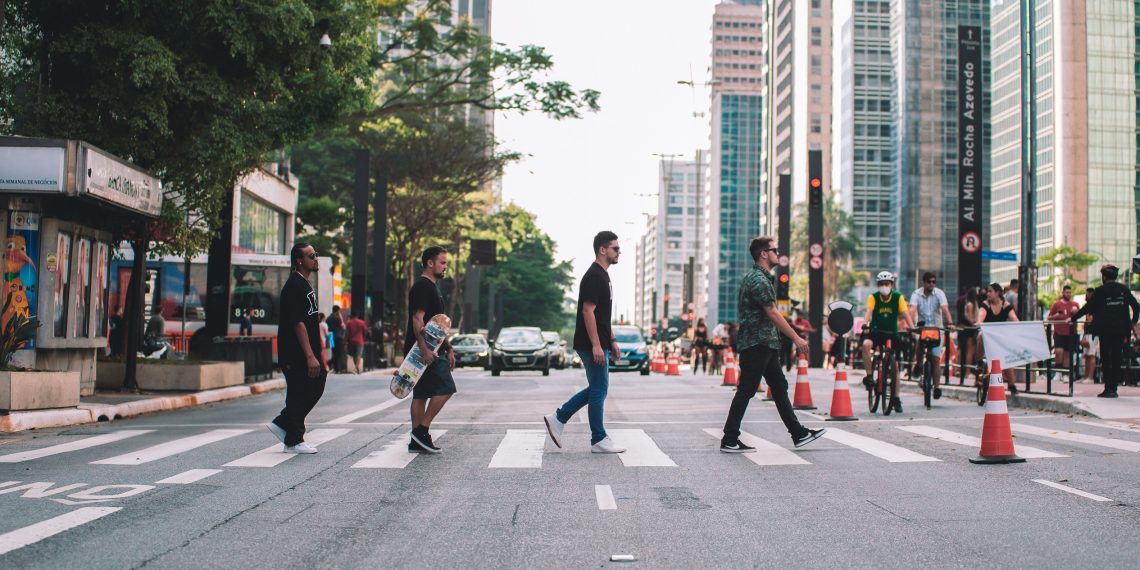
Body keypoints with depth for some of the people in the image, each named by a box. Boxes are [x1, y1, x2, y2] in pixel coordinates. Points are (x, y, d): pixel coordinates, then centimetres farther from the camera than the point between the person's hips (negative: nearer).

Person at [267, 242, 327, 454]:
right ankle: (294, 441, 8)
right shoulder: (294, 286, -15)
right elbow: (298, 323, -21)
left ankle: (282, 424, 21)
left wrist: (318, 356, 22)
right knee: (299, 395, -2)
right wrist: (310, 357, -24)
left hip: (307, 353, 10)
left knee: (316, 387, 11)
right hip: (296, 355, -10)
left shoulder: (305, 284, 17)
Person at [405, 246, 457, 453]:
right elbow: (417, 319, -21)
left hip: (431, 350, 10)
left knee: (422, 394, 9)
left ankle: (418, 441, 11)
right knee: (445, 388, -11)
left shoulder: (433, 287, 22)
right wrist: (424, 348, -29)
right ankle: (422, 430, -7)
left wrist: (448, 349, 26)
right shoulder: (422, 286, -11)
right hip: (424, 350, -10)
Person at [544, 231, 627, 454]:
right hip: (592, 345, -11)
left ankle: (558, 418, 16)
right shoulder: (594, 277, -17)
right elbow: (588, 312, -22)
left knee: (597, 389, 15)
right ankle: (599, 440, 7)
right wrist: (596, 345, -24)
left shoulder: (602, 276, 16)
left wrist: (612, 341, 21)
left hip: (600, 344, 11)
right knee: (599, 390, -2)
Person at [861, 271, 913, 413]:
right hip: (876, 331, -1)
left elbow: (905, 313, -15)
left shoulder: (898, 297, -7)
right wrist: (865, 324, -42)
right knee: (866, 344, -35)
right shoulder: (873, 297, -8)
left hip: (892, 333, 1)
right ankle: (869, 376, -21)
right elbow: (869, 311, -22)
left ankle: (896, 398, 10)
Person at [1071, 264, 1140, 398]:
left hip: (1105, 330, -3)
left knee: (1106, 360, 3)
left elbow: (1087, 308, -4)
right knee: (1117, 359, 8)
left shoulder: (1100, 291, -6)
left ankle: (1108, 388, -4)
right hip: (1121, 330, 3)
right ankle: (1114, 388, 7)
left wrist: (1073, 318, 7)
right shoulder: (1124, 289, 3)